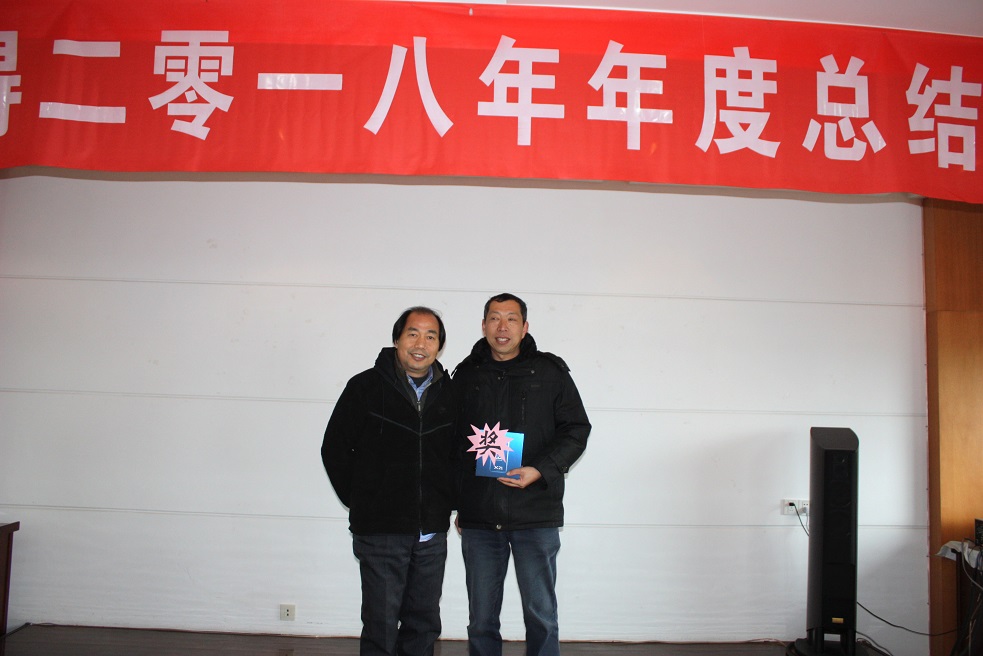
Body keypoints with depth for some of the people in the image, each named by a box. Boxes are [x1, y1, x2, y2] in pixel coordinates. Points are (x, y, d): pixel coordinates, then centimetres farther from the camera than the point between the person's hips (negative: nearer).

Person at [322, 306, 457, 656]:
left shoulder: (449, 393, 5)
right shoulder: (365, 387, -4)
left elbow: (459, 452, 15)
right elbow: (334, 448, 0)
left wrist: (451, 500, 6)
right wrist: (360, 502, 1)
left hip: (432, 533, 4)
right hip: (381, 531, -3)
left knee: (424, 626, 14)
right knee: (381, 628, 3)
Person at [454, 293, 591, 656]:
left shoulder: (550, 371, 3)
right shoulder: (466, 375, 9)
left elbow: (576, 429, 2)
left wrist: (540, 470, -13)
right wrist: (456, 504, 12)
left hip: (536, 516, -2)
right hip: (478, 517, 2)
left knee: (541, 615, 5)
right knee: (481, 619, 10)